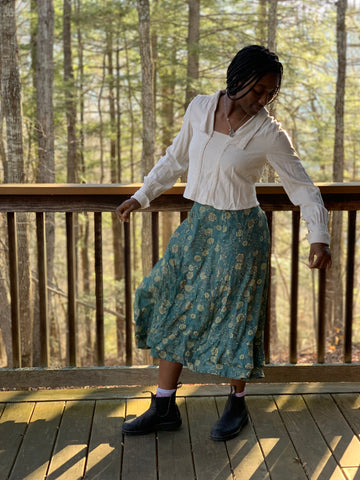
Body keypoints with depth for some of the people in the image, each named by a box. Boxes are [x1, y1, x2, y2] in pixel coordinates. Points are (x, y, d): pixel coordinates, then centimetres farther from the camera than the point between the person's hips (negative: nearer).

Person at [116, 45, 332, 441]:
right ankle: (165, 407, 21)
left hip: (239, 232, -5)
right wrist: (141, 196, 17)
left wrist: (318, 237, -19)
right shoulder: (200, 109, -2)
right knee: (174, 310, 8)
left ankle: (237, 404, 28)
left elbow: (303, 188, -7)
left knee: (235, 316, 4)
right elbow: (176, 159, 13)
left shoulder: (269, 134, -13)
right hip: (198, 224, 5)